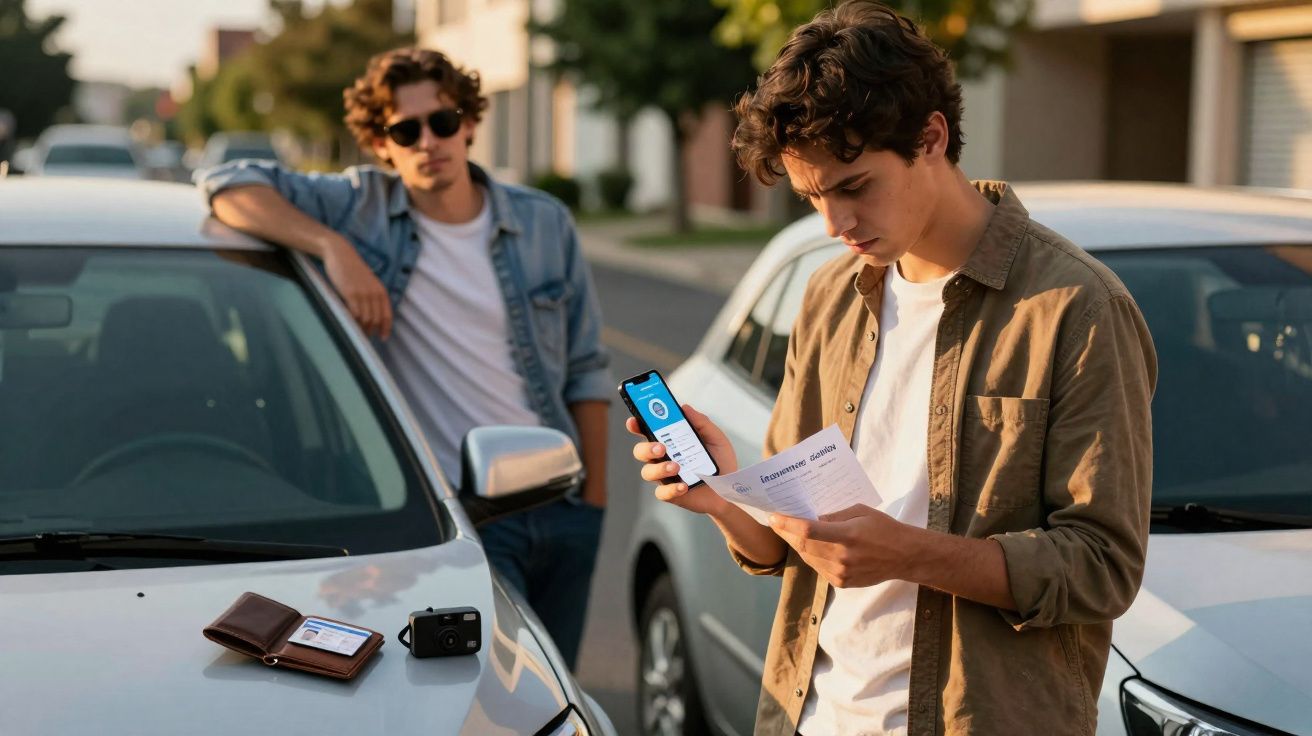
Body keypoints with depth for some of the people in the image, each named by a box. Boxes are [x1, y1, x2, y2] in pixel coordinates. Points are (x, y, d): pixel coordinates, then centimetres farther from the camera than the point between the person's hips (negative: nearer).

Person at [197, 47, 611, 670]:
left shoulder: (545, 223, 5)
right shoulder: (363, 208, -4)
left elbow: (584, 370, 9)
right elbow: (228, 184, -12)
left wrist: (595, 498, 4)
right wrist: (334, 247, -24)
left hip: (561, 509, 4)